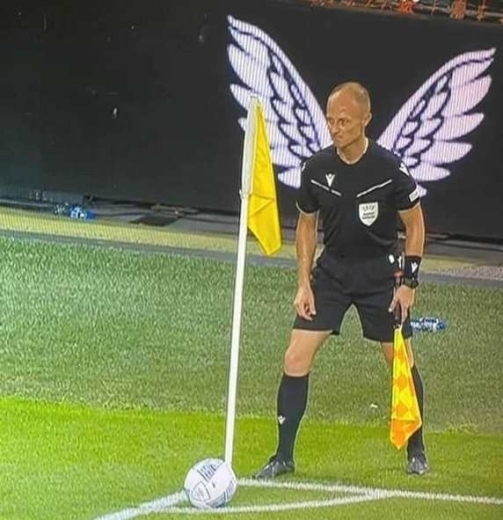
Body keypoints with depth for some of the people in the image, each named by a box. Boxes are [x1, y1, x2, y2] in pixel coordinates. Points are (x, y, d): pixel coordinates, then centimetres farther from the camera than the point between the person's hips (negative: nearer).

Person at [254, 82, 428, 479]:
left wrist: (409, 282, -9)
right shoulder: (316, 169, -7)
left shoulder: (390, 168, -15)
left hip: (380, 274, -2)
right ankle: (284, 456, 2)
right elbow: (307, 224, 7)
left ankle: (416, 451, 24)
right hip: (330, 271, 2)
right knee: (296, 360, -7)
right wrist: (303, 283, 1)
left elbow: (415, 223, -4)